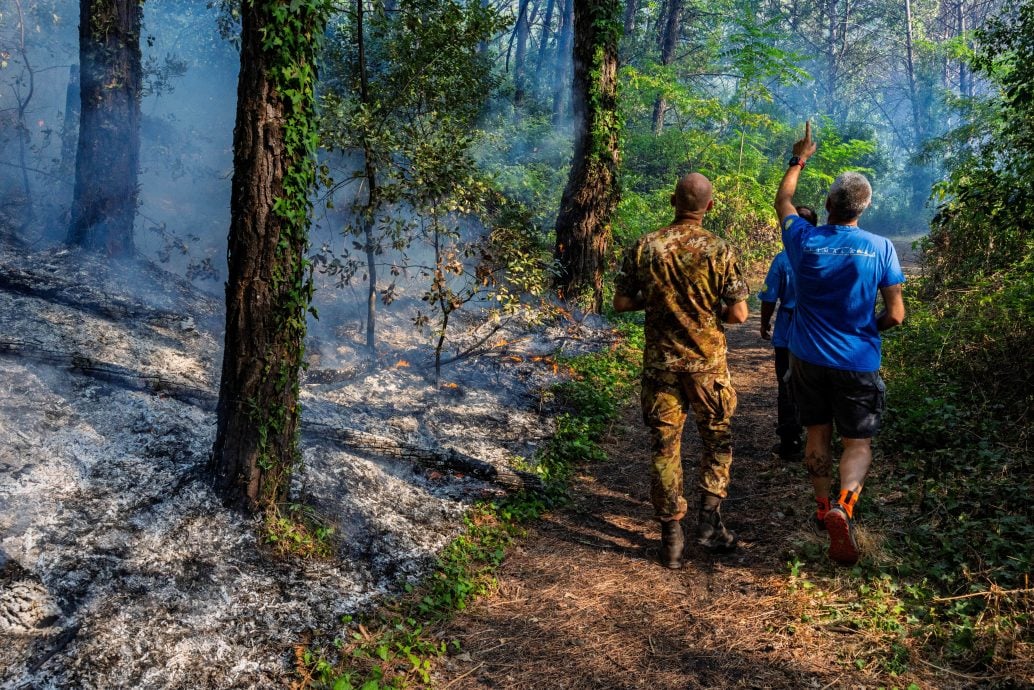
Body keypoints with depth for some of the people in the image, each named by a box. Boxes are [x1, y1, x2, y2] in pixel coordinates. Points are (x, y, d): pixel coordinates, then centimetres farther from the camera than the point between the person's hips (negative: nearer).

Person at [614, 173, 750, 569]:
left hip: (660, 363, 1)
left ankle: (672, 537, 13)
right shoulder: (720, 251, -10)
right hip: (707, 363, -1)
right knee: (717, 440, 18)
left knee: (665, 447, 9)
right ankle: (709, 520, 13)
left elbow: (621, 303, -2)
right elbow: (738, 314, -10)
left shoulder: (645, 247, -5)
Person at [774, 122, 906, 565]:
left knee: (817, 434, 19)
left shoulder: (805, 240, -7)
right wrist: (870, 328, 11)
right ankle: (843, 506, -19)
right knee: (858, 443, 5)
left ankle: (823, 505, 28)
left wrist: (799, 160, 26)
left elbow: (782, 201, 15)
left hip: (808, 358, 2)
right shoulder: (880, 248, -10)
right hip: (858, 363, -2)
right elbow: (896, 316, -10)